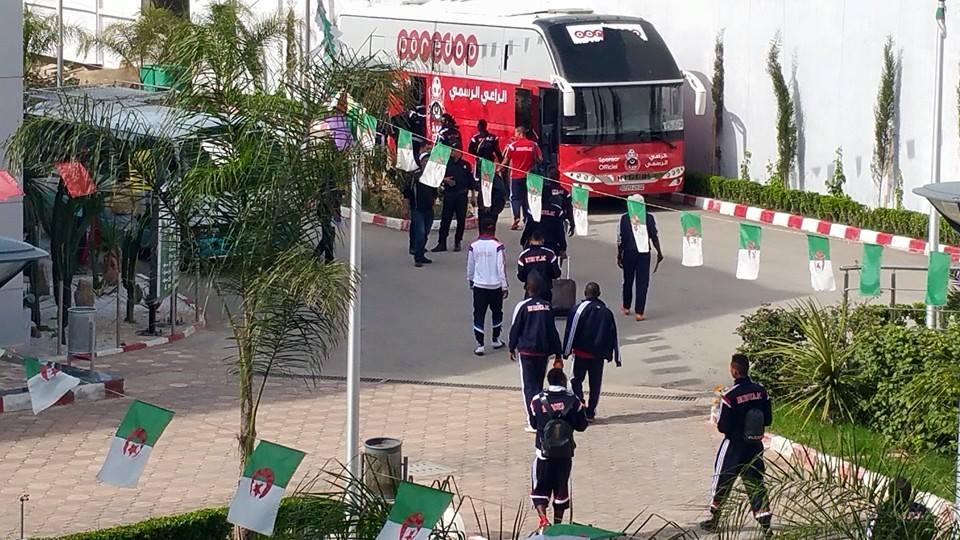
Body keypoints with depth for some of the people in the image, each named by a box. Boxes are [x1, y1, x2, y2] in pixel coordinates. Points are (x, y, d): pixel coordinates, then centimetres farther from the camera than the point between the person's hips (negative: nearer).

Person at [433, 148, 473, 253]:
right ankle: (442, 243, 1)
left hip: (462, 195, 0)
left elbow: (471, 181, 9)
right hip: (449, 194, 0)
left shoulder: (466, 165, 6)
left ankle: (457, 242, 13)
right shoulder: (446, 163, 5)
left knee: (461, 220, 3)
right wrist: (445, 179, -12)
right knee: (445, 219, -2)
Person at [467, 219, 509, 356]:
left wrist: (470, 281, 23)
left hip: (479, 286, 1)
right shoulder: (497, 245, -12)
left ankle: (480, 345, -4)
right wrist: (504, 286, -4)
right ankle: (496, 340, 30)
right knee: (496, 312, 19)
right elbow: (501, 267, -12)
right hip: (496, 285, -1)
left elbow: (470, 267, 6)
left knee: (479, 314, 4)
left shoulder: (473, 246, -3)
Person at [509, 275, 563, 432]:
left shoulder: (522, 306, -10)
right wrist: (557, 352, 11)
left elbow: (515, 329, -3)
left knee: (529, 386, 0)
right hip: (544, 351, 3)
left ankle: (533, 422, -9)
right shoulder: (547, 307, 0)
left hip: (526, 351, -3)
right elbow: (553, 331, 5)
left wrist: (512, 348, 11)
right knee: (539, 384, 17)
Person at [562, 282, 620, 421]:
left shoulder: (580, 309, -8)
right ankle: (591, 413, 11)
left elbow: (571, 331, -9)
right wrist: (616, 356, 13)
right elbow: (614, 335, 8)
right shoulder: (606, 312, 6)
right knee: (595, 383, 11)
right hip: (599, 354, 4)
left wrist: (566, 351, -3)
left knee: (576, 380, 5)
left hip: (581, 352, -4)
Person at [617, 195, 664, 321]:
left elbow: (620, 239, -3)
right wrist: (659, 252, 8)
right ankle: (639, 312, -3)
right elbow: (654, 237, -4)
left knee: (628, 281, 18)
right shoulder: (649, 218, -5)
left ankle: (626, 307, 34)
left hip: (628, 253, 1)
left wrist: (619, 255, 6)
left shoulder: (624, 218, -5)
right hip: (644, 254, -1)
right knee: (642, 283, 2)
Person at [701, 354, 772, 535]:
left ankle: (714, 520, 27)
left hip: (734, 447, -4)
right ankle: (765, 524, 3)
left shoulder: (730, 396, -21)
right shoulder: (760, 391, -5)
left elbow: (723, 427, -17)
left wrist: (717, 420, 4)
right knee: (756, 483, 10)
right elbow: (768, 420, 2)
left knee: (722, 483, 13)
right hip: (755, 446, 4)